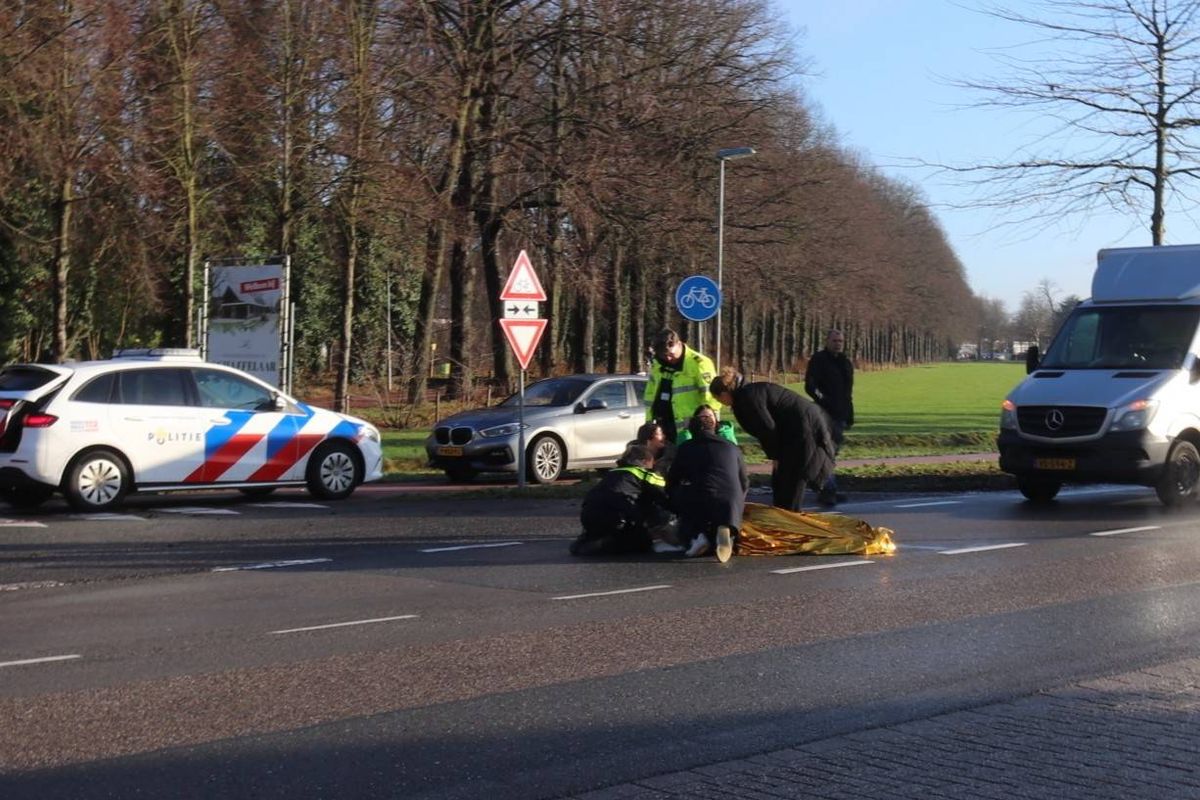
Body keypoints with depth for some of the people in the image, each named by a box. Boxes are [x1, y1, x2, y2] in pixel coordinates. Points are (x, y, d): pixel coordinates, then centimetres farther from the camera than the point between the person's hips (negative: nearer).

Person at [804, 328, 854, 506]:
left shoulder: (847, 363, 17)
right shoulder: (819, 360, -4)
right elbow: (809, 386, -11)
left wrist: (850, 416, 20)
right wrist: (821, 398, -25)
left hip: (841, 414, 7)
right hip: (825, 412, -7)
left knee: (833, 451, 10)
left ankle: (826, 491, 15)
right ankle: (829, 490, -19)